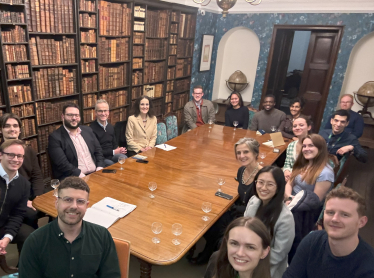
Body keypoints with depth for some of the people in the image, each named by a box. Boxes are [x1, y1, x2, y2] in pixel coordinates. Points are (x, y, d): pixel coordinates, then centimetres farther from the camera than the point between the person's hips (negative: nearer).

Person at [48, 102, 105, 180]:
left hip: (95, 174, 6)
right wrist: (82, 177, -18)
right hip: (72, 179, -5)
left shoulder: (87, 130, 13)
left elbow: (98, 151, 14)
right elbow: (62, 164, -12)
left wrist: (99, 170, -2)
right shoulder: (55, 137, -4)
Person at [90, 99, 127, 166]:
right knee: (112, 165, -33)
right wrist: (113, 152, -14)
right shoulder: (92, 129, -12)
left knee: (124, 158, -24)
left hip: (112, 155, 6)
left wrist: (119, 150, -2)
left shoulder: (110, 127, 13)